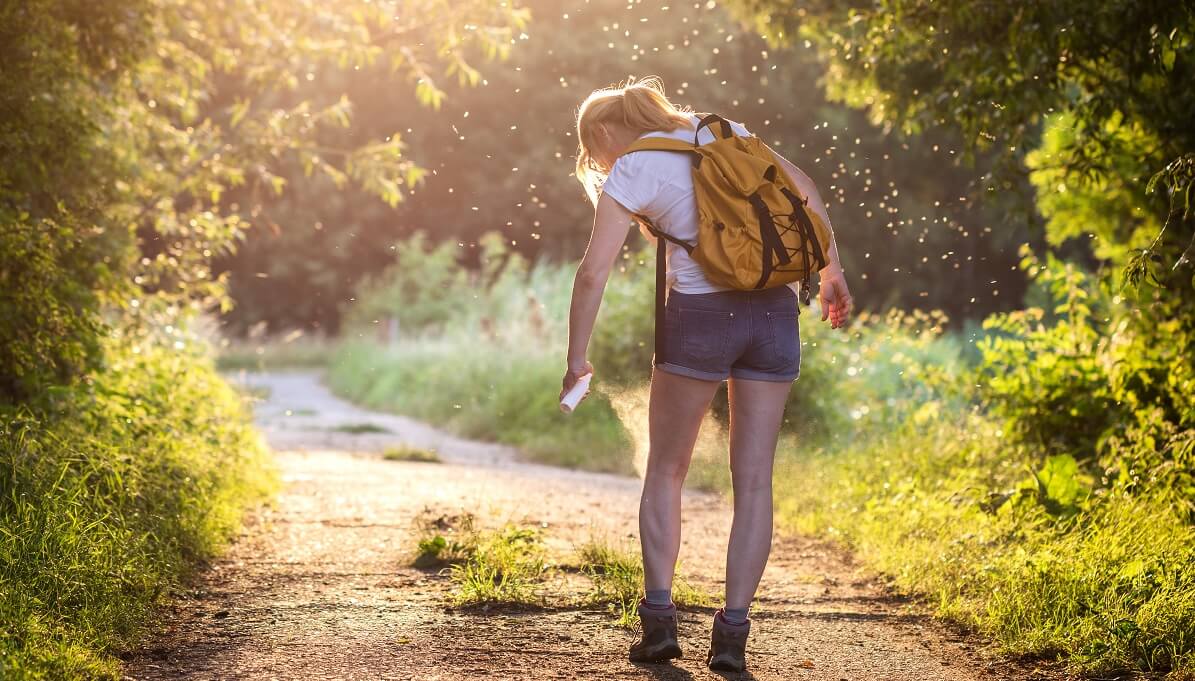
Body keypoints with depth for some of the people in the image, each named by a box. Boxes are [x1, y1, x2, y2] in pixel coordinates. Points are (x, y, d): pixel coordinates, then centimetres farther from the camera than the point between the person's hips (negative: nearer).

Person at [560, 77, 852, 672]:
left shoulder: (630, 173, 0)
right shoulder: (721, 132, 16)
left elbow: (593, 274, -7)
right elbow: (803, 188, 16)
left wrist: (576, 360, 1)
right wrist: (832, 272, 21)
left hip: (700, 315, -4)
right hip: (774, 311, 4)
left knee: (665, 471, 13)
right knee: (754, 479, 5)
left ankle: (659, 617, 7)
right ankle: (732, 633, 1)